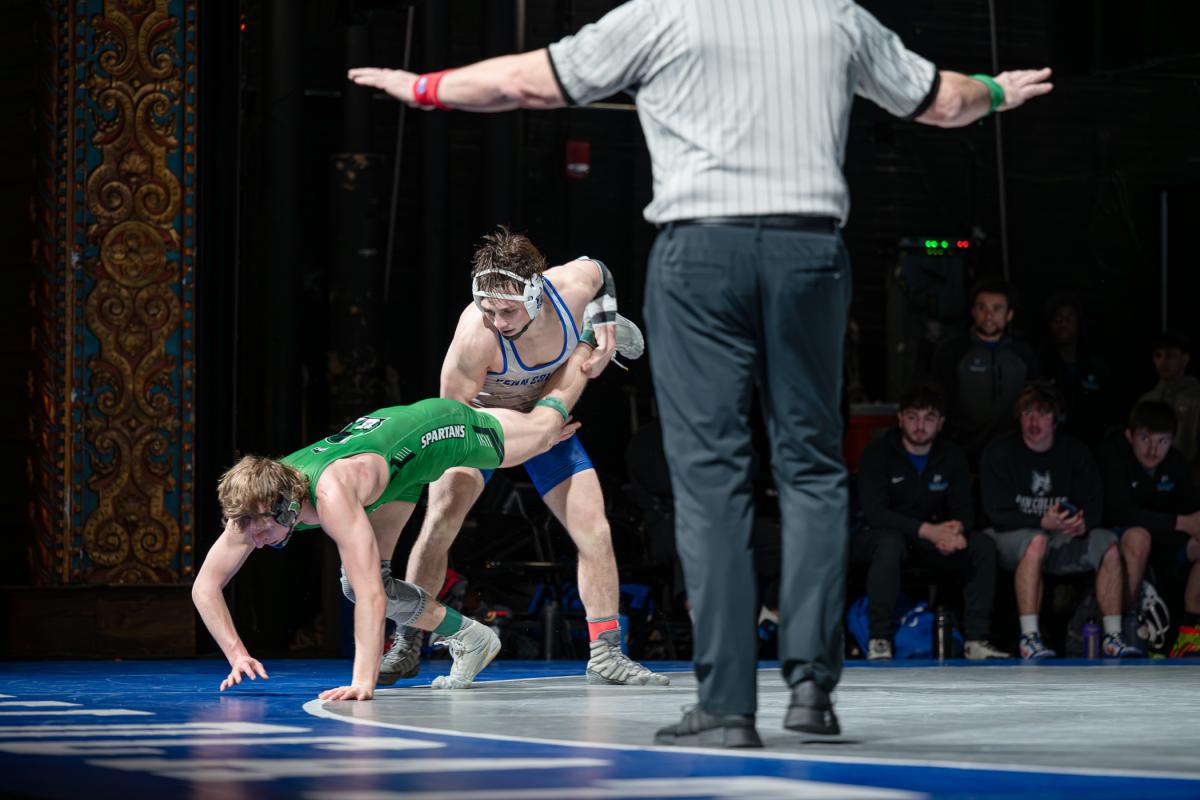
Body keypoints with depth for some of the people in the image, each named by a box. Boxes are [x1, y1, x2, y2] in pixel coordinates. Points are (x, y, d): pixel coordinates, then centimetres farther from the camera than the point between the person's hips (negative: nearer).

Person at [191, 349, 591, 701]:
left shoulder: (332, 494, -48)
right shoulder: (255, 504, -28)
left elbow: (372, 595, -50)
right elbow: (205, 586, -20)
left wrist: (363, 683, -54)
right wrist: (237, 654, -33)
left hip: (433, 427, -5)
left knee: (543, 426, 22)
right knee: (357, 582, -1)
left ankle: (585, 346, 54)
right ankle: (469, 639, 22)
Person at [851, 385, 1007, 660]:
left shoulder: (952, 456, 1)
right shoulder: (877, 453, -14)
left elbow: (964, 508, -2)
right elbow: (873, 512, -24)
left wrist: (956, 529, -29)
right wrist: (926, 530, -36)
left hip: (931, 541, 5)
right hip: (874, 537, -5)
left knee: (984, 545, -17)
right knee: (891, 543, -39)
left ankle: (975, 640, -18)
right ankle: (879, 641, -34)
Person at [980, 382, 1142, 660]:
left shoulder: (1074, 452, 6)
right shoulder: (998, 453, -6)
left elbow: (1094, 504, 1)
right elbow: (997, 514, -14)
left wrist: (1082, 523, -24)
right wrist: (1043, 523, -30)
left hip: (1060, 539, 4)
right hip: (1010, 537, -4)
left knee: (1108, 543, -20)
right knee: (1036, 541, -38)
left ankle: (1113, 637, -18)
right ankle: (1029, 637, -41)